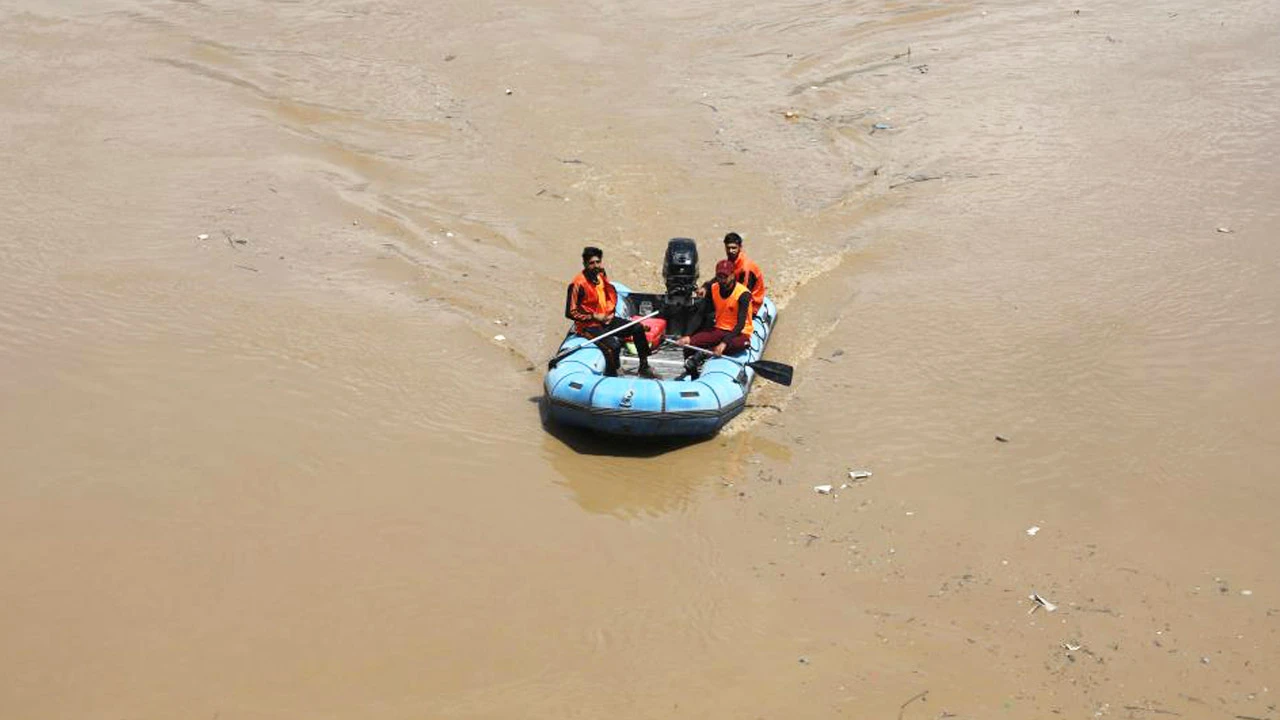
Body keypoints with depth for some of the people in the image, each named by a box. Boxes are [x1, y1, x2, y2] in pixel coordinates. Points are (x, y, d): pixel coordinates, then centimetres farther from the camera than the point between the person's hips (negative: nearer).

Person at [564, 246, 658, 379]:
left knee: (638, 328, 3)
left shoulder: (601, 276, 3)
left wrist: (610, 311, 4)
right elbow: (570, 312, -17)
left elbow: (612, 295, 22)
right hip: (589, 326, -8)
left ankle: (644, 368, 15)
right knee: (613, 345, -31)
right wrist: (594, 317, -17)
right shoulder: (578, 284, -19)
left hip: (606, 319, 8)